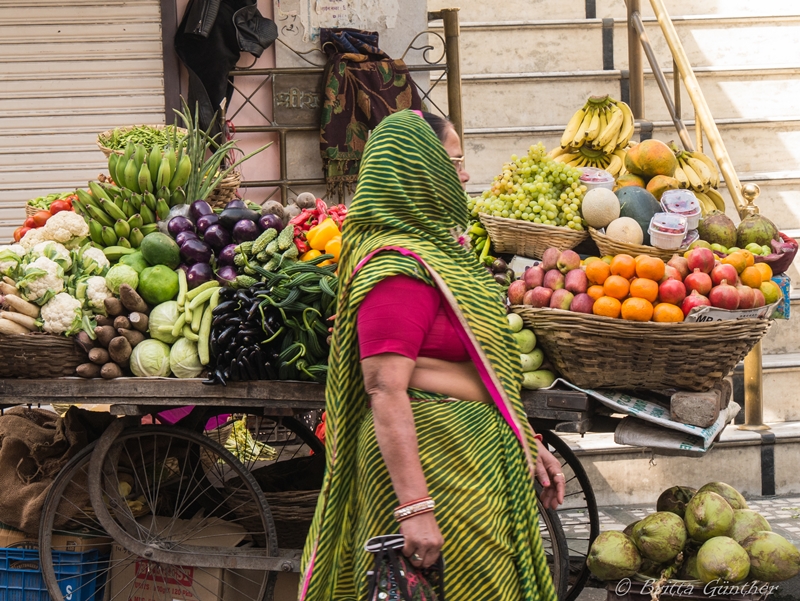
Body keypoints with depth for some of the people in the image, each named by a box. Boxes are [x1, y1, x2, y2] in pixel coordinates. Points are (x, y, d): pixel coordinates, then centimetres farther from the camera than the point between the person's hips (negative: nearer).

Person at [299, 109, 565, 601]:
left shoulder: (442, 248, 15)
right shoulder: (400, 267, -17)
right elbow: (385, 391, -24)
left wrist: (529, 446, 20)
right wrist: (414, 508, -29)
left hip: (477, 455, 10)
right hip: (432, 462, -10)